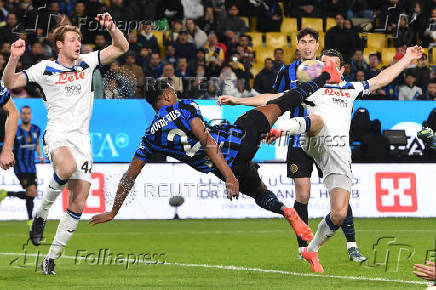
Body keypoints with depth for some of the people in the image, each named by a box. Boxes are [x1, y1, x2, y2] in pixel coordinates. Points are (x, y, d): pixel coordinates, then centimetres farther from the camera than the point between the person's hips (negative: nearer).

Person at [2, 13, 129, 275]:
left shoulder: (87, 62, 12)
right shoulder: (45, 69, 3)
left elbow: (122, 48, 14)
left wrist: (111, 28, -4)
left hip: (82, 137, 4)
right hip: (58, 133, -4)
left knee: (79, 202, -4)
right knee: (67, 167, -39)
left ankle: (52, 258, 7)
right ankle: (43, 212, -12)